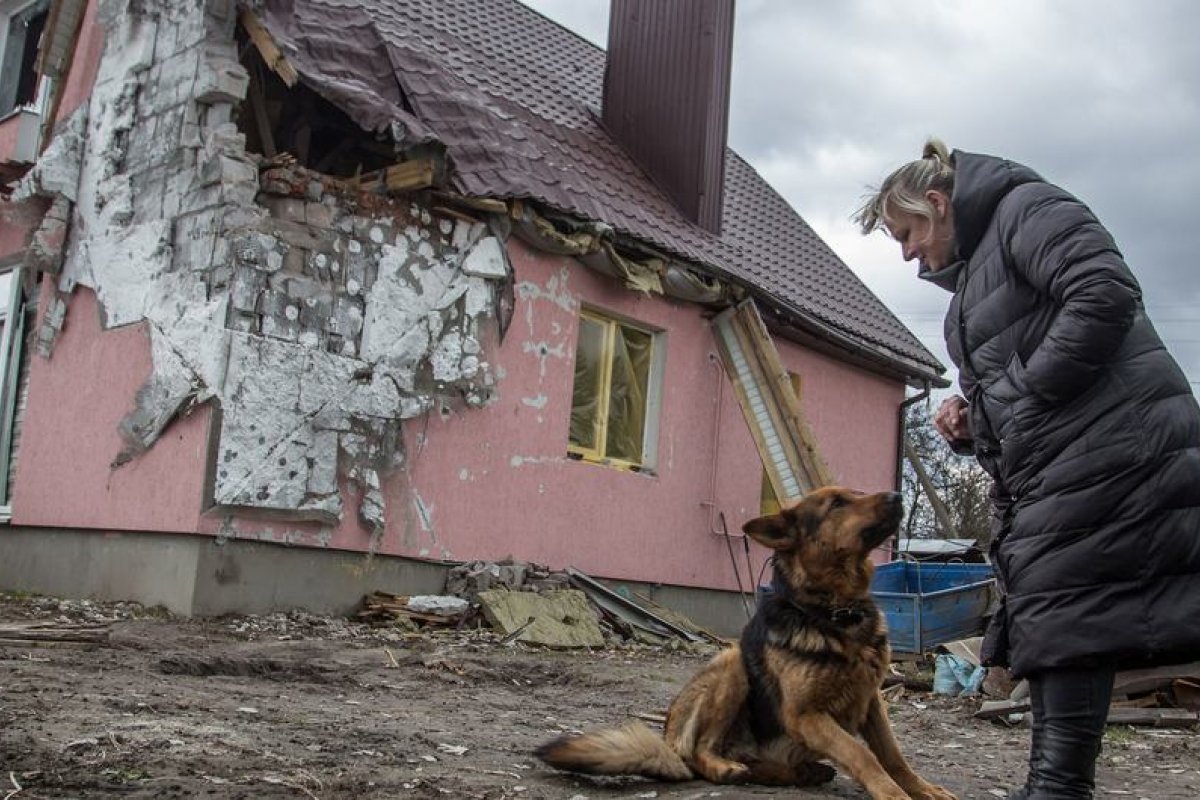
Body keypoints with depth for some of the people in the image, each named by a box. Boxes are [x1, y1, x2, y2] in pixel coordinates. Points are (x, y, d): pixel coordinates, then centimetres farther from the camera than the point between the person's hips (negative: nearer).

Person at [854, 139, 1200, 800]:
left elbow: (1106, 292, -19)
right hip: (1041, 472, 10)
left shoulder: (1025, 208, -2)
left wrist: (1026, 388, -16)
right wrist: (971, 422, 8)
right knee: (1041, 611, 8)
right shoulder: (971, 274, 25)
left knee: (1062, 611, -9)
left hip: (1105, 451, -10)